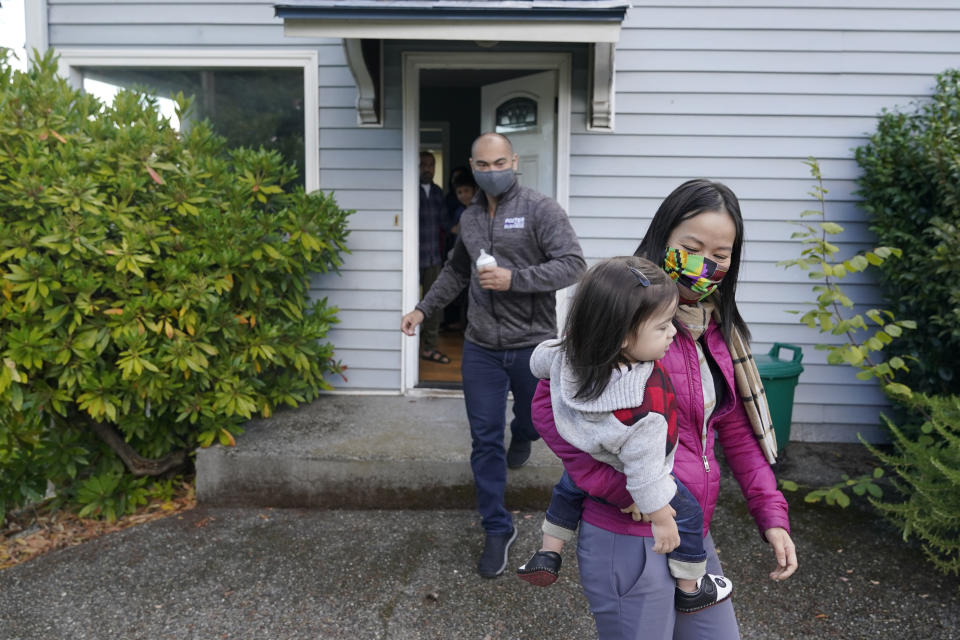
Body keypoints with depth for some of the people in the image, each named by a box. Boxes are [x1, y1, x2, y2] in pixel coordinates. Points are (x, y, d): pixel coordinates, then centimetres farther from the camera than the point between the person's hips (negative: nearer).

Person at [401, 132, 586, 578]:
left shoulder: (540, 209, -8)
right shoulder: (469, 218, 10)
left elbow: (572, 265, -16)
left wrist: (514, 278, -24)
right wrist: (424, 308, 19)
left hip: (532, 344, -3)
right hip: (481, 347, 4)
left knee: (534, 422, 18)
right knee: (485, 440, 4)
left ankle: (520, 435, 57)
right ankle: (497, 530, 18)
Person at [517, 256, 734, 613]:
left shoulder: (569, 354, -28)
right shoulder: (646, 408, -45)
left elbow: (539, 362, -5)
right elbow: (644, 470, -35)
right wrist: (661, 518, -19)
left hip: (586, 462, 5)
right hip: (623, 479, -5)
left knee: (569, 487, 37)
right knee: (688, 517, 21)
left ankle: (547, 556, 45)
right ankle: (691, 591, 42)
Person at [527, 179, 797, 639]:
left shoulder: (718, 329, 8)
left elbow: (738, 429, 13)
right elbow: (549, 404, -19)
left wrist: (772, 515, 5)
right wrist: (617, 488, -23)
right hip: (629, 541, -8)